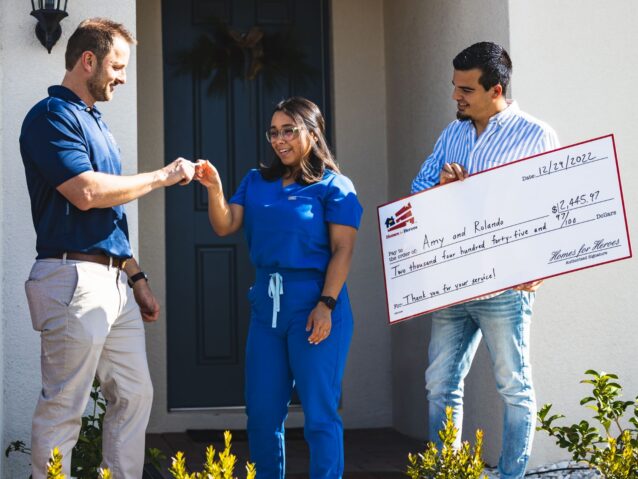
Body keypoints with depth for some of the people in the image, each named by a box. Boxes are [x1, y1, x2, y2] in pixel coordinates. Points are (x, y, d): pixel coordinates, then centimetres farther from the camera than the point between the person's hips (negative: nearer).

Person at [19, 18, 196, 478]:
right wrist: (162, 176, -9)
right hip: (75, 279, -9)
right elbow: (86, 192, -20)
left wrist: (136, 277, 21)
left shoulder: (95, 123, 21)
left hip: (115, 281, 10)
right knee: (63, 408, -5)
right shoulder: (52, 115, -7)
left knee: (135, 395, 11)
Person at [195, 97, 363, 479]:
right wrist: (215, 189, -11)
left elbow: (343, 250, -8)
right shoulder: (256, 182, 14)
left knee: (319, 412, -2)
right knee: (262, 411, 10)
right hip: (266, 303, 6)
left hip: (313, 303, -5)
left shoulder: (334, 186, -1)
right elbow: (225, 226, 6)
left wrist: (326, 304, -17)